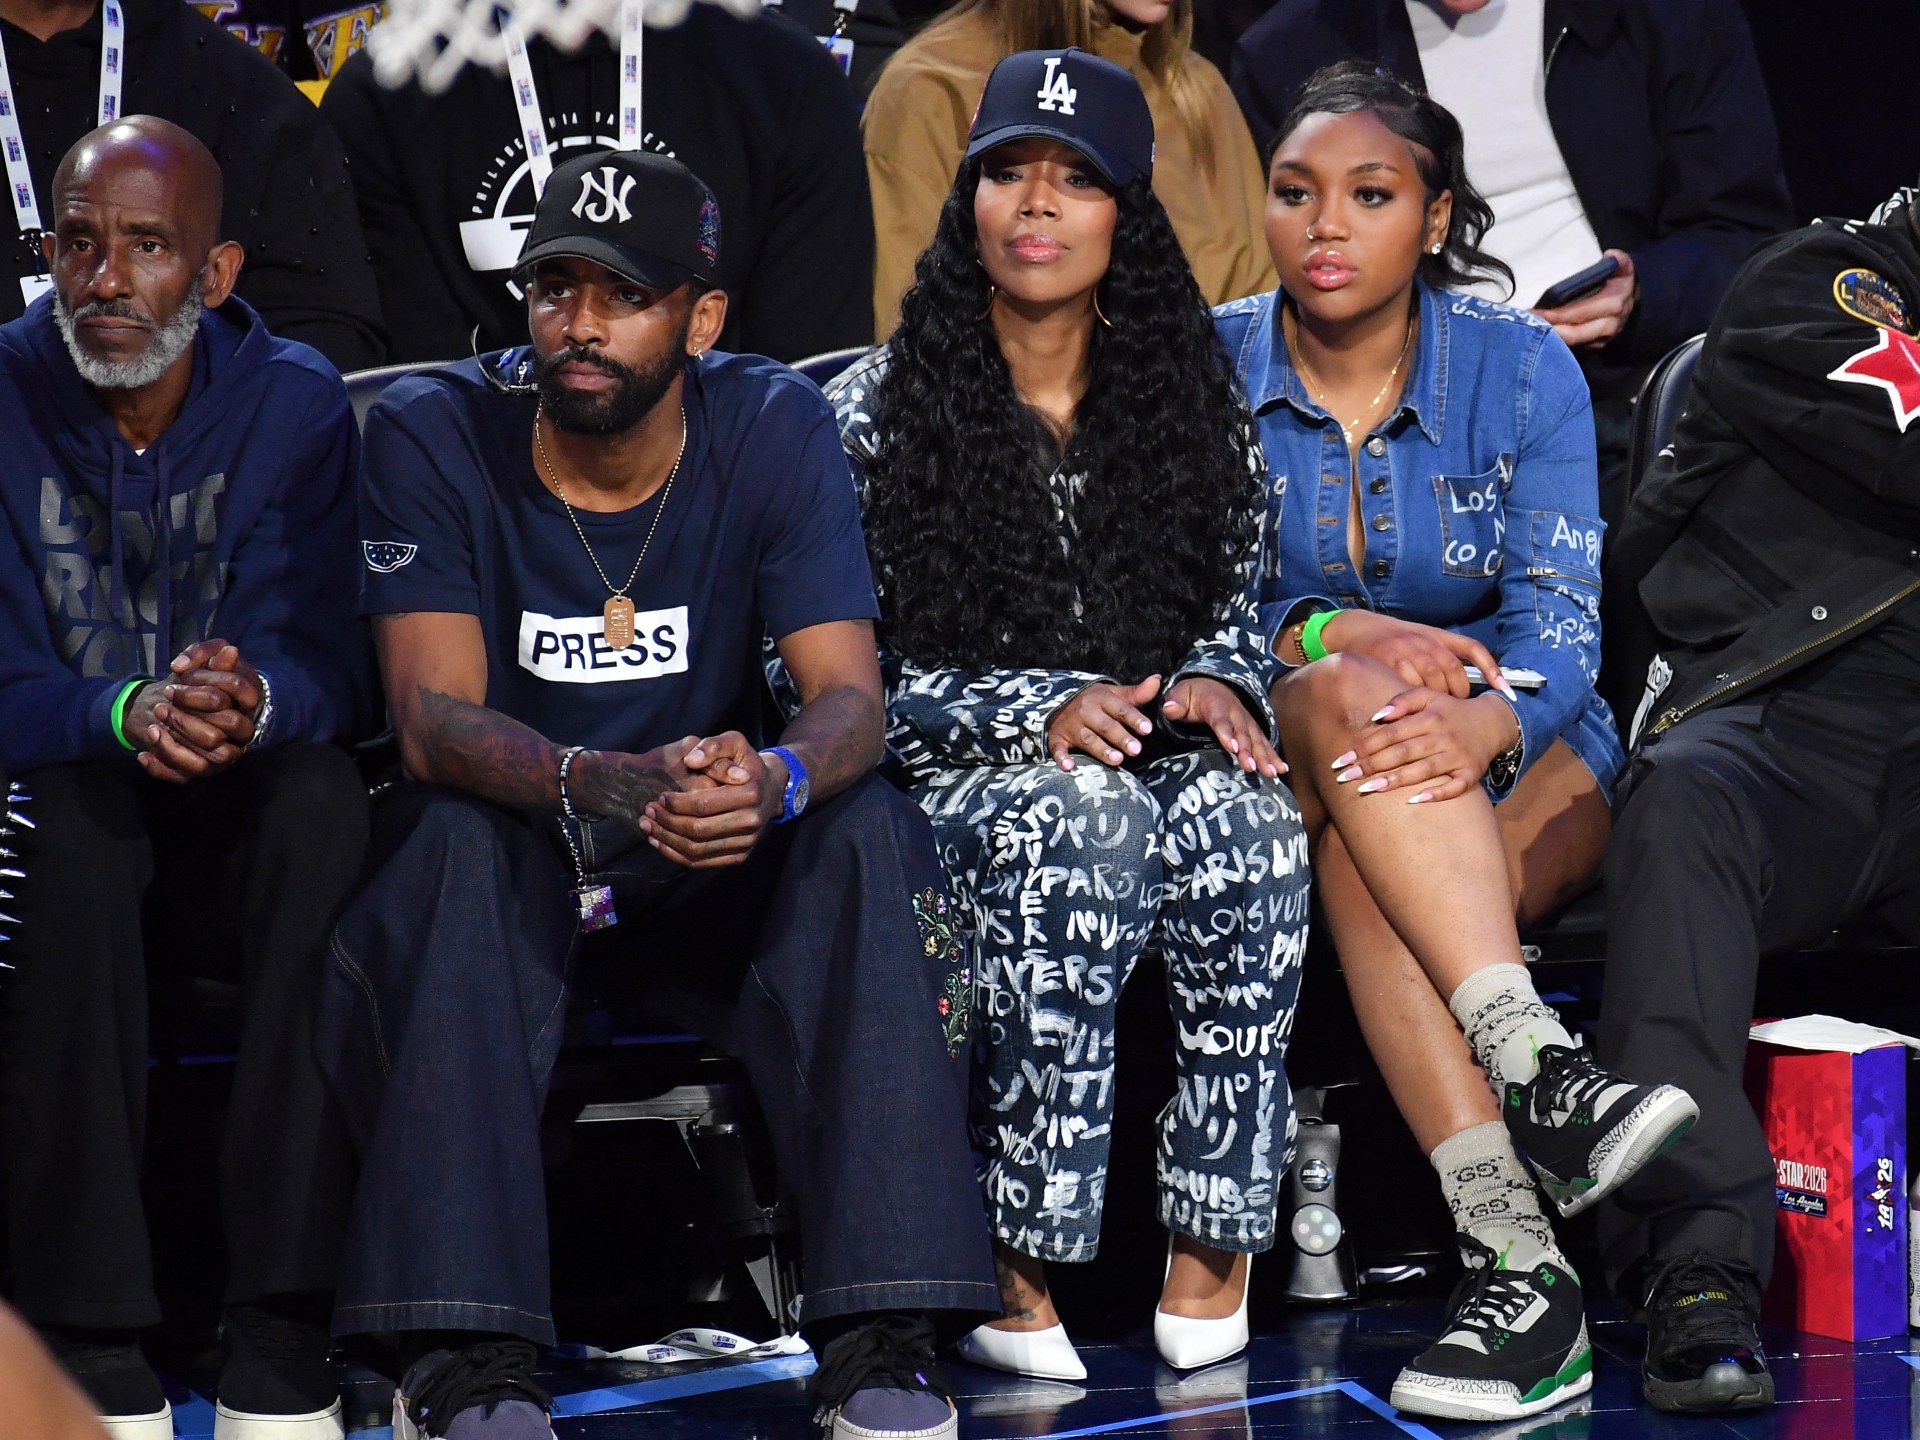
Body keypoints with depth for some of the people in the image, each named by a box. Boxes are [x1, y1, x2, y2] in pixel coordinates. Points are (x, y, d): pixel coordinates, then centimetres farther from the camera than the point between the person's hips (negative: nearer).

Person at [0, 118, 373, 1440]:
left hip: (244, 839, 1)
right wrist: (127, 716, -37)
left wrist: (252, 703, -39)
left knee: (324, 793, -32)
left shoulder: (295, 403, -5)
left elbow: (337, 673, -14)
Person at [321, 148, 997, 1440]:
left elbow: (850, 696, -17)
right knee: (457, 841, -35)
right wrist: (601, 785, -45)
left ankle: (882, 1334, -29)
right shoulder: (434, 436, -13)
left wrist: (775, 780, -43)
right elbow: (435, 721, -24)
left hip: (714, 863, 2)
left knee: (871, 827, -27)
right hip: (506, 857, -1)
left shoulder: (776, 427, -9)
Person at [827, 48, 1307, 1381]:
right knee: (1085, 821, -37)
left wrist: (1216, 685, -8)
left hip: (1159, 757, 3)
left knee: (1247, 821, -33)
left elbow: (1241, 607, 17)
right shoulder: (882, 410, 3)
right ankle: (1017, 1265, -33)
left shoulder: (1197, 404, 12)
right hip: (959, 778, -2)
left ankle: (1212, 1255, -27)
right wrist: (1040, 715, -17)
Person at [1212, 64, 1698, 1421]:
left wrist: (1481, 722, -34)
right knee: (1348, 697, -36)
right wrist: (1330, 633, -24)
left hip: (1526, 762, 0)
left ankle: (1512, 1256, -46)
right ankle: (1537, 1074, -50)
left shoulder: (1522, 369, -2)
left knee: (1361, 862, -34)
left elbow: (1560, 625, -11)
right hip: (1279, 764, 0)